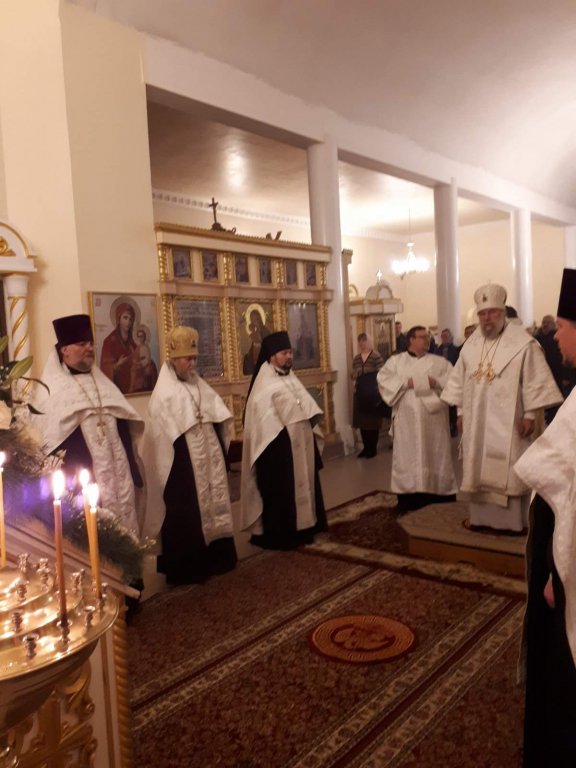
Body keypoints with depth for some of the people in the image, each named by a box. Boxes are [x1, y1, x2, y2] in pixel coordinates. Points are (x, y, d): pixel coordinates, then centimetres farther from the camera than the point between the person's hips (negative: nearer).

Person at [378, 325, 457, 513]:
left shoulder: (439, 361, 11)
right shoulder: (396, 360, 7)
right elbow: (383, 379, -5)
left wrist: (435, 382, -16)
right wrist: (406, 382, -14)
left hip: (433, 418, 1)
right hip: (407, 418, -1)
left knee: (435, 455, 4)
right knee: (408, 456, 0)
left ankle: (438, 493, 14)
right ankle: (409, 496, 5)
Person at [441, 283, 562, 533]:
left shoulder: (523, 342, -9)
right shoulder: (471, 345, 8)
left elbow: (535, 381, -9)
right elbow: (460, 380, 12)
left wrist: (530, 414, -12)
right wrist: (460, 412, 10)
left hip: (507, 421, -5)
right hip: (477, 421, 5)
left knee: (508, 471, -1)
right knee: (479, 469, 10)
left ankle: (513, 520, 11)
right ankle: (482, 517, 21)